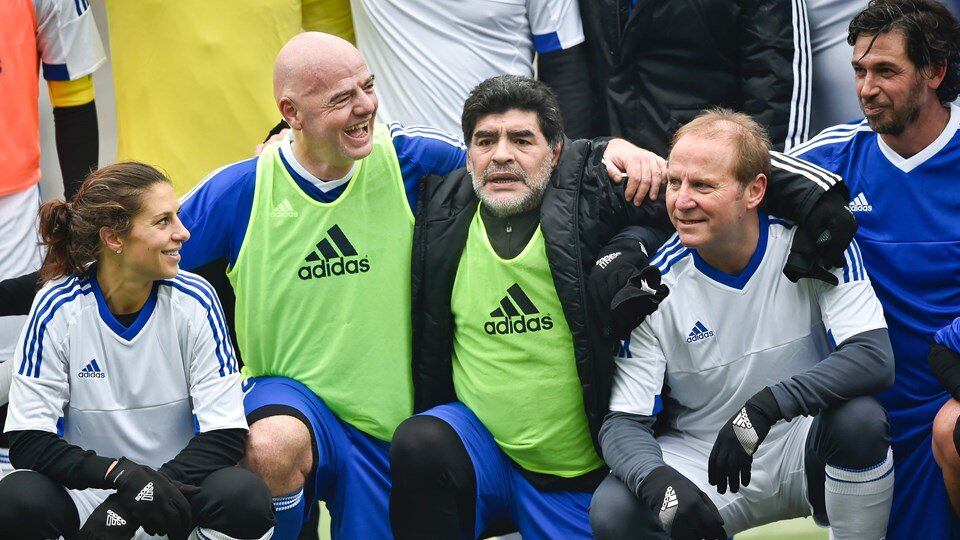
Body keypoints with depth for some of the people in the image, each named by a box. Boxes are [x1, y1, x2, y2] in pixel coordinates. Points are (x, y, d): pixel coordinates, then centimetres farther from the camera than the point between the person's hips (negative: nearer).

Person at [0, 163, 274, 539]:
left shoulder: (193, 300, -8)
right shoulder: (58, 307, -10)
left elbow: (225, 434, -11)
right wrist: (121, 473, -30)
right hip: (87, 491, -1)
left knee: (246, 497, -31)